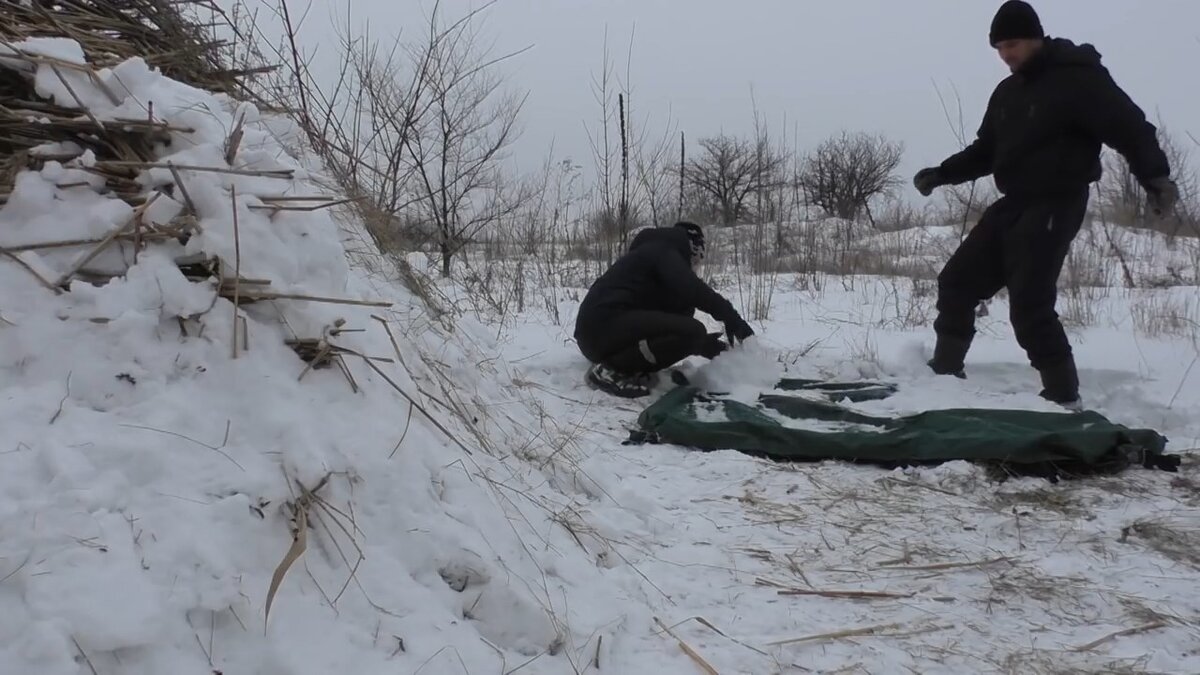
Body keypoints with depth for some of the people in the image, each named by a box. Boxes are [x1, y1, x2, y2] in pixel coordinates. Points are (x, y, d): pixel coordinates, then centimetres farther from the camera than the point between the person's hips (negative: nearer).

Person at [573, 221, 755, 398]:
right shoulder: (664, 250, 2)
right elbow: (691, 288, -17)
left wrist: (703, 344, 24)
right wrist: (731, 317, -11)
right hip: (604, 327, -10)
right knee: (691, 330, -19)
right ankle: (610, 369, -15)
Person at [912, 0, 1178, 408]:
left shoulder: (1077, 78, -10)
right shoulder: (1008, 91, 14)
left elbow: (1129, 126, -18)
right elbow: (985, 151, 23)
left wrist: (1155, 175, -33)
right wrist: (941, 174, 10)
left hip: (1054, 205, -8)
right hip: (1013, 204, 8)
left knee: (1030, 306, -15)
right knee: (956, 281, 8)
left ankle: (1064, 399, -4)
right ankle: (944, 372, 20)